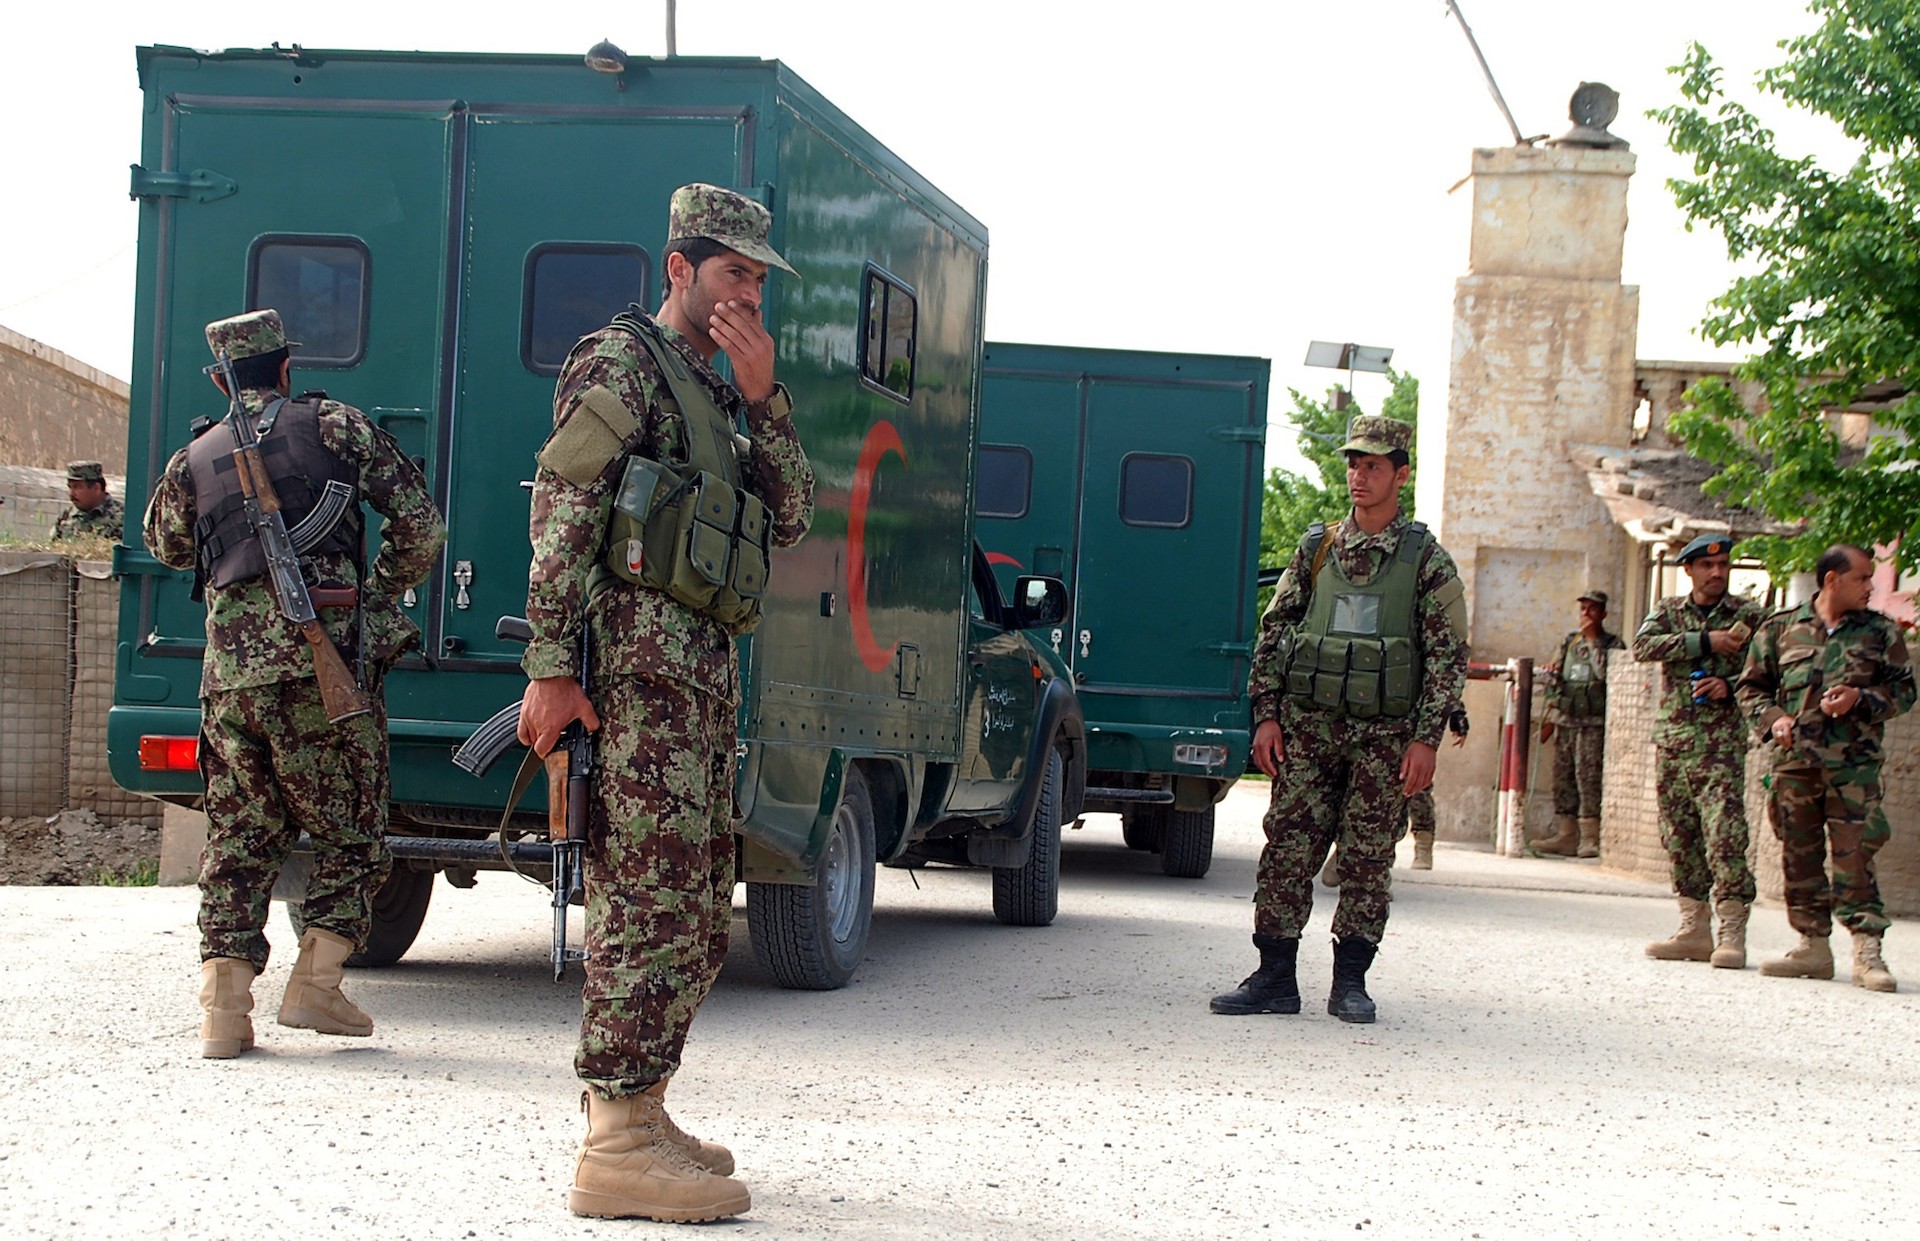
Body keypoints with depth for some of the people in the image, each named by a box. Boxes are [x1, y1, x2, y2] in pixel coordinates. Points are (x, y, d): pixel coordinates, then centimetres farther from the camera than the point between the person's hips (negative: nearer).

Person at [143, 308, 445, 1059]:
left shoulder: (192, 460, 13)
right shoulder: (334, 426, 5)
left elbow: (167, 547, 32)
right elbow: (419, 524, 1)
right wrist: (380, 593, 15)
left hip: (230, 668, 3)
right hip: (324, 657, -3)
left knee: (239, 837, 10)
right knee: (350, 833, 9)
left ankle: (224, 1008, 3)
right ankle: (314, 985, 0)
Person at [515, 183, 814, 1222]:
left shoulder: (716, 395, 25)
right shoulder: (622, 360, -2)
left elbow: (790, 520, 16)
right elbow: (561, 513, -11)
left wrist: (764, 398, 4)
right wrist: (552, 667, -20)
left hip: (703, 669, 10)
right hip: (642, 657, -10)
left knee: (695, 914, 12)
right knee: (653, 900, -13)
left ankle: (636, 1110, 20)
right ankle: (617, 1146, -12)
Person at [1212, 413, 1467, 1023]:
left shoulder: (1428, 562, 2)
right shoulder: (1316, 550, 9)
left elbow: (1449, 657, 0)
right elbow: (1272, 633, 11)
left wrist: (1426, 738, -8)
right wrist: (1266, 716, 2)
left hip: (1385, 734, -2)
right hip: (1308, 725, 2)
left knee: (1367, 858, 1)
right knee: (1287, 850, -2)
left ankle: (1350, 982, 10)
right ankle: (1275, 976, 4)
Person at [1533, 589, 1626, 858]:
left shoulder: (1612, 643, 1)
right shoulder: (1568, 642, 15)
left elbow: (1606, 672, -17)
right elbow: (1554, 683, 18)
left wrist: (1593, 642, -13)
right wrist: (1550, 718, 14)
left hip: (1594, 723, -6)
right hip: (1566, 721, 6)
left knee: (1589, 778, -10)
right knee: (1563, 778, 5)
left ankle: (1590, 838, -9)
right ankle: (1566, 835, 9)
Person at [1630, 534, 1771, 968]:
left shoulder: (1751, 615, 5)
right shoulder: (1668, 611, 11)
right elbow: (1643, 646, -8)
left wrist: (1731, 686, -14)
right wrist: (1705, 641, -15)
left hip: (1722, 742, -4)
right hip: (1671, 740, 4)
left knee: (1725, 836, -12)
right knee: (1679, 839, 5)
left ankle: (1732, 934, -12)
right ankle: (1694, 929, 12)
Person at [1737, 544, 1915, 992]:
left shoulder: (1880, 633, 8)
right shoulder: (1781, 629, 8)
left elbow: (1903, 690, 9)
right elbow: (1751, 686, 14)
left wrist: (1860, 699, -8)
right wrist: (1772, 718, -4)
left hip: (1854, 763, -2)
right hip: (1795, 760, 2)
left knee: (1854, 855, -9)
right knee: (1799, 855, 5)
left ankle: (1866, 951, -7)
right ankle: (1814, 946, 14)